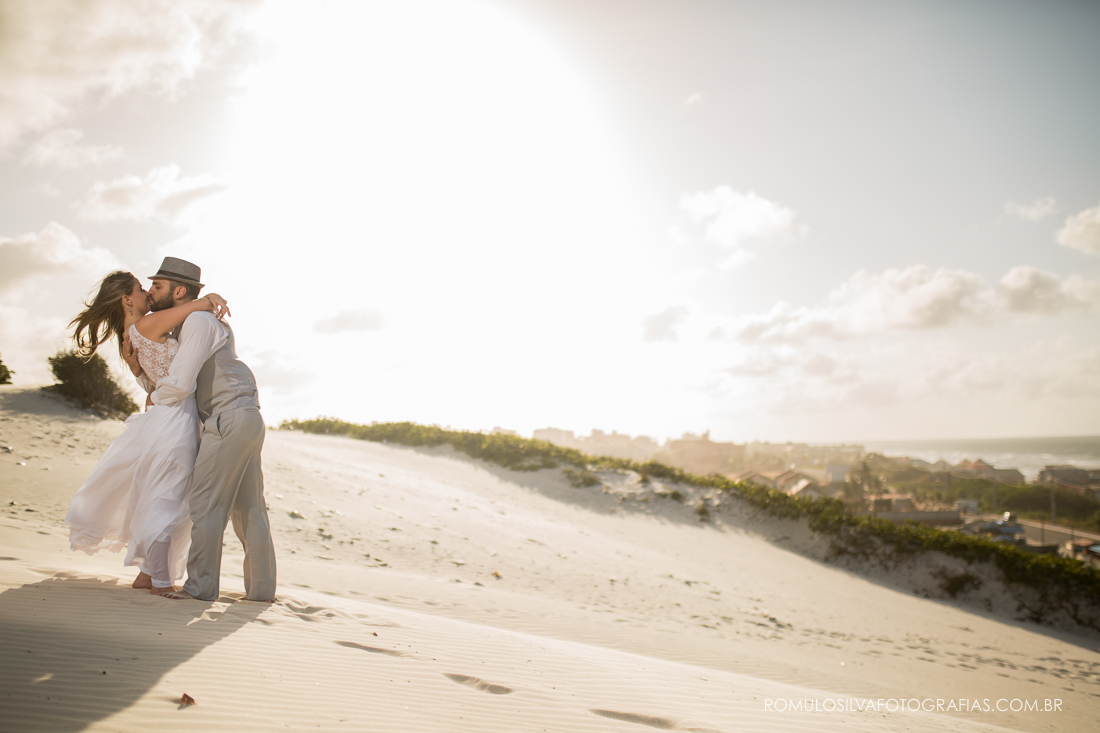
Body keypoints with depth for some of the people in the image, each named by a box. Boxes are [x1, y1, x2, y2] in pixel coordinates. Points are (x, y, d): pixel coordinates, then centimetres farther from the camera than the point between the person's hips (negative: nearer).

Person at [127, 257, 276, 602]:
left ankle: (200, 585, -2)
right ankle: (261, 587, 14)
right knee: (248, 507, 10)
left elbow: (181, 384, -18)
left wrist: (154, 399, 2)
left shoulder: (198, 321, -10)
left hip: (229, 418, -10)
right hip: (247, 420, 10)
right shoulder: (187, 324, 22)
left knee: (206, 504, -6)